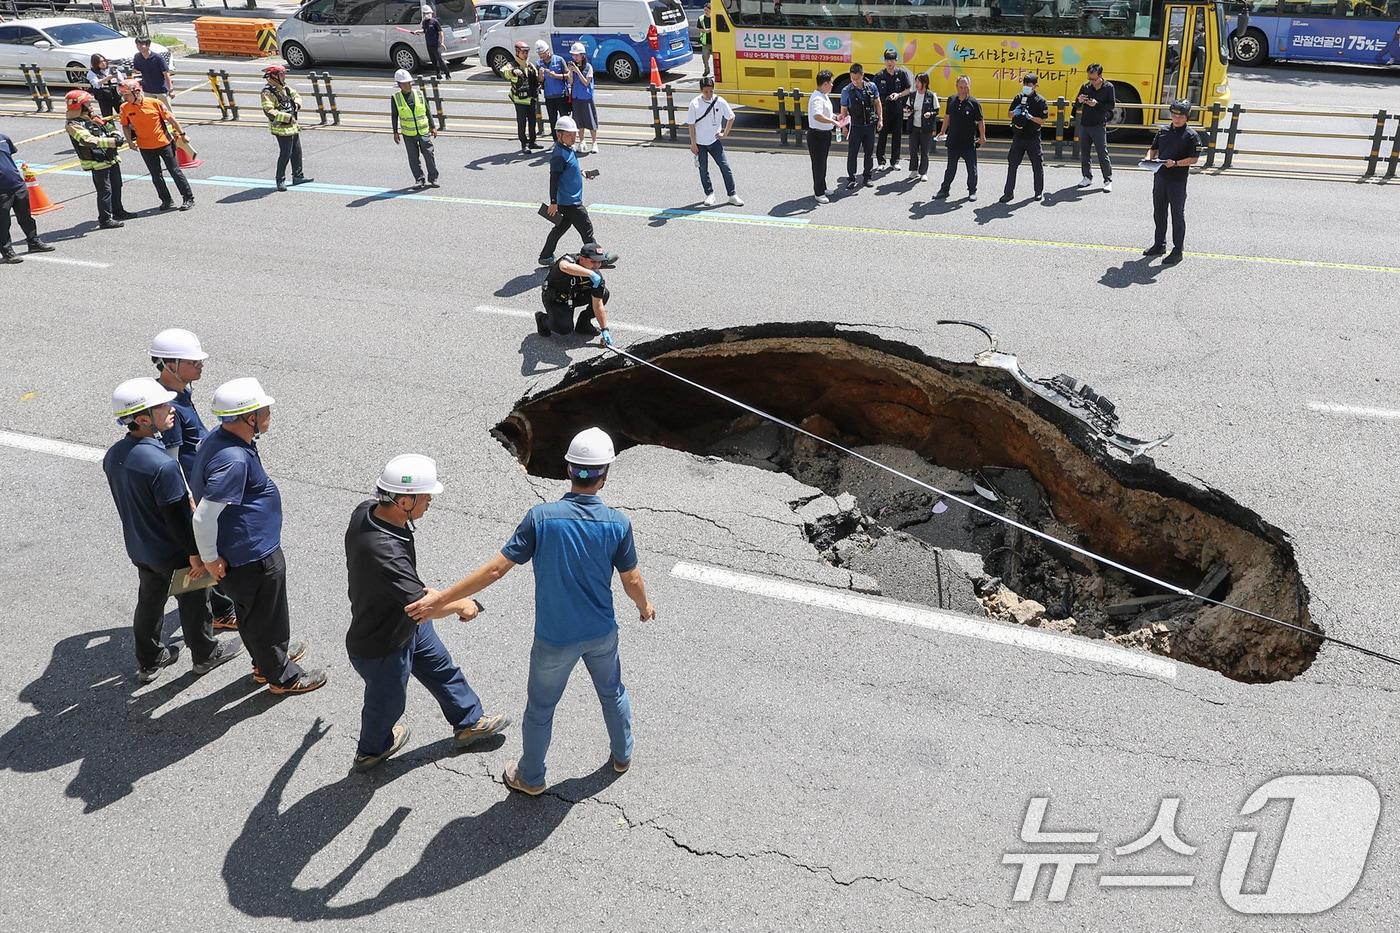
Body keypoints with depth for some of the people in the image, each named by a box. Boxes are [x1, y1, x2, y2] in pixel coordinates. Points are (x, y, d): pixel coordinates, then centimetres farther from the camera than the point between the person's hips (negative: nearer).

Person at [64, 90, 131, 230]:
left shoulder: (93, 118, 12)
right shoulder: (73, 125, -15)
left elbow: (111, 129, 18)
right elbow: (90, 141, -29)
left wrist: (116, 135, -7)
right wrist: (113, 141, -33)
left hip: (112, 159, 9)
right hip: (98, 163, -9)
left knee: (116, 186, 20)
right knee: (105, 191, -7)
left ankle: (118, 212, 37)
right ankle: (105, 220, -2)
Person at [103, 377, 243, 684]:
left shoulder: (113, 455, -7)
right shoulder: (162, 465, -33)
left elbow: (128, 501, 6)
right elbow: (177, 516, -26)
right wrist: (195, 553, -14)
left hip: (138, 548, 7)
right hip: (172, 553, -7)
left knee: (149, 601, 24)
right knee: (192, 602, 16)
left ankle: (148, 661, 42)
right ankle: (205, 654, 38)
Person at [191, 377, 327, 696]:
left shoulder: (217, 438, -2)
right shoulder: (234, 460, -33)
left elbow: (199, 488, 14)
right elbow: (203, 518, -31)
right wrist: (210, 559, -17)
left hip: (246, 549, 9)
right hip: (253, 557, -9)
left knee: (252, 612, 28)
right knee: (268, 618, 12)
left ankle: (267, 660, 49)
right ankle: (282, 676, 32)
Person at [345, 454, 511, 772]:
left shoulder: (367, 510, -17)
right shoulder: (383, 551, -45)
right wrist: (462, 604, -23)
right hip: (381, 646, -8)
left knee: (441, 668, 26)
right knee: (387, 702, 22)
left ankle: (468, 722, 50)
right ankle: (370, 751, 53)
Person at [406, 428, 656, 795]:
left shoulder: (542, 516, -22)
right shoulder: (618, 523, -17)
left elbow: (496, 569, -21)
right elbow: (632, 582, -6)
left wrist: (440, 599, -14)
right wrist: (644, 606, 17)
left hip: (555, 639, -2)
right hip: (601, 633, 2)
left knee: (540, 708, 20)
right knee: (612, 691, 29)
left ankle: (531, 777, 40)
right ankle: (623, 755, 50)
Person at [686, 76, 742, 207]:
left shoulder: (720, 102, -9)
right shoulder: (695, 104, -13)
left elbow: (731, 117, 6)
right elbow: (691, 125, -7)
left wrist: (725, 133, 1)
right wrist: (693, 144, -8)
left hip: (715, 141, 1)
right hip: (700, 143, -1)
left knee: (725, 167, -4)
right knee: (703, 169, 9)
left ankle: (732, 195, 4)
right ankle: (710, 194, 25)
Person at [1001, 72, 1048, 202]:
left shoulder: (1040, 101, -6)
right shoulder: (1018, 98, 7)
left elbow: (1042, 121, -10)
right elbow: (1010, 114, 15)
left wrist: (1030, 117, -23)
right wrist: (1015, 113, -7)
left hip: (1033, 138, -4)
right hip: (1018, 137, 4)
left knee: (1037, 166, 6)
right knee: (1012, 164, 3)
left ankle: (1039, 192, 20)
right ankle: (1009, 192, 9)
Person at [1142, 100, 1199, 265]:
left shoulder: (1191, 135, -7)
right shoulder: (1163, 131, 9)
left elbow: (1193, 159, -10)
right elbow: (1153, 149, 16)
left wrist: (1175, 163, -24)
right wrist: (1149, 158, -6)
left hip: (1178, 180, -5)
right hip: (1160, 177, 6)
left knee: (1177, 215, 1)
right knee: (1159, 213, 15)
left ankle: (1177, 251, 7)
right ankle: (1159, 244, 30)